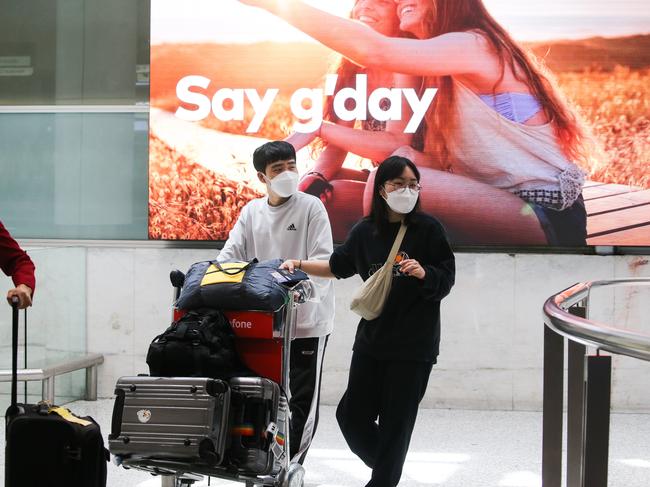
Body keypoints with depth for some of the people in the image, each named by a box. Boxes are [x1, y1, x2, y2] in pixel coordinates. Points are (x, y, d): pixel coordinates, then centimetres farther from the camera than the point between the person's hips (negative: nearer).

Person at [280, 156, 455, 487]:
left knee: (395, 422, 0)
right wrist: (299, 265, 12)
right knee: (352, 416, 6)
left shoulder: (428, 229, -6)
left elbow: (446, 282, -4)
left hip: (413, 345, -4)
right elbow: (338, 267, 21)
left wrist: (423, 273, -23)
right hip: (372, 338, 4)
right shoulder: (366, 231, 6)